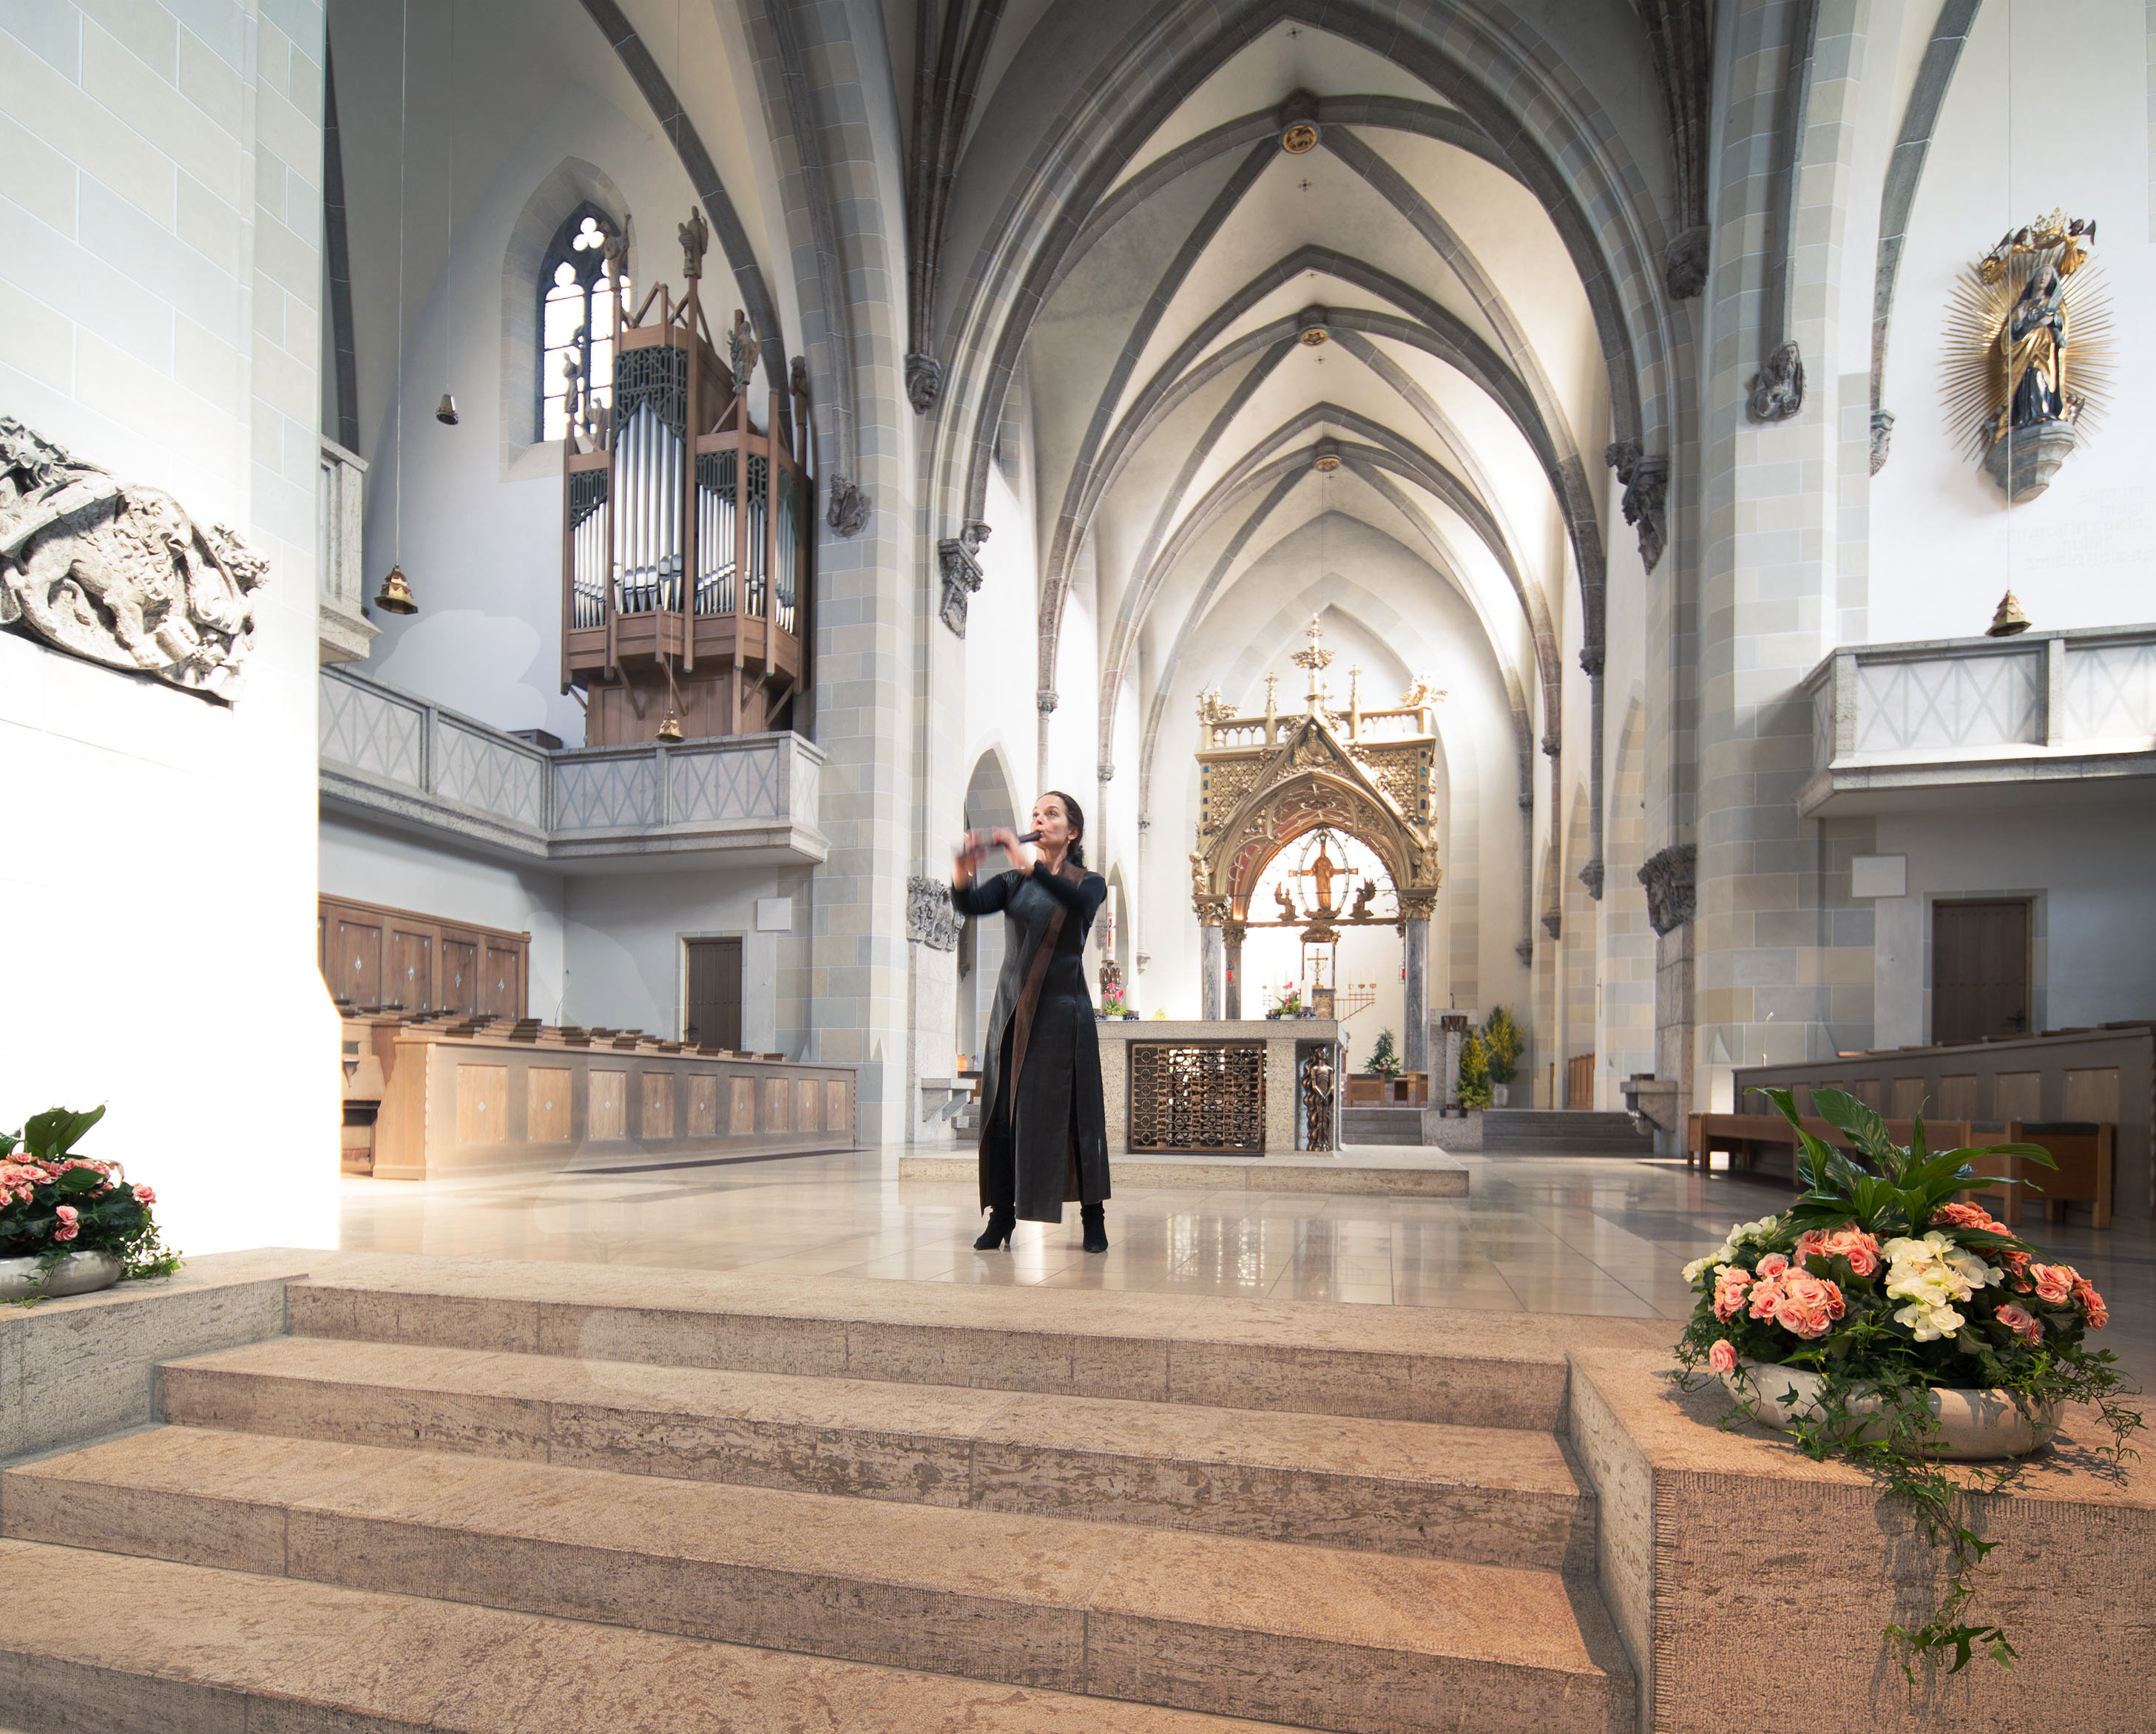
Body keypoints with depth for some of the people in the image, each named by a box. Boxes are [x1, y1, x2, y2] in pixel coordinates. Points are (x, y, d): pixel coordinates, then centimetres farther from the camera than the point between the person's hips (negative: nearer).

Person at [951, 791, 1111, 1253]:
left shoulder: (1089, 882, 5)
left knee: (1071, 1113, -2)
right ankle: (1001, 1218, 5)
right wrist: (963, 872, -31)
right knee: (1003, 1113, -1)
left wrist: (1030, 866, -34)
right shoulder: (1012, 883, 12)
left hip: (1062, 1010, -3)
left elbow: (1080, 904, -21)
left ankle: (1094, 1220, 5)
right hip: (1013, 1009, 3)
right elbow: (970, 905, -8)